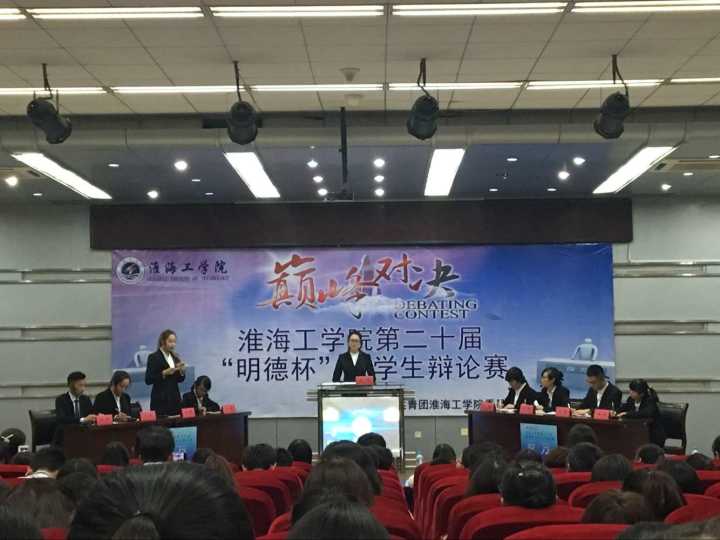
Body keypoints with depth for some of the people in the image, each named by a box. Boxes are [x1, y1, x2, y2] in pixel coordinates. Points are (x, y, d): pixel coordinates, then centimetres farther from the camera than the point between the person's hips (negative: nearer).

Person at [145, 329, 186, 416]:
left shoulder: (175, 357, 11)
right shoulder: (154, 357, -6)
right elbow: (148, 380, -11)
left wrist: (181, 370, -4)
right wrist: (164, 373, -20)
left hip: (175, 397, 6)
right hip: (161, 399, -6)